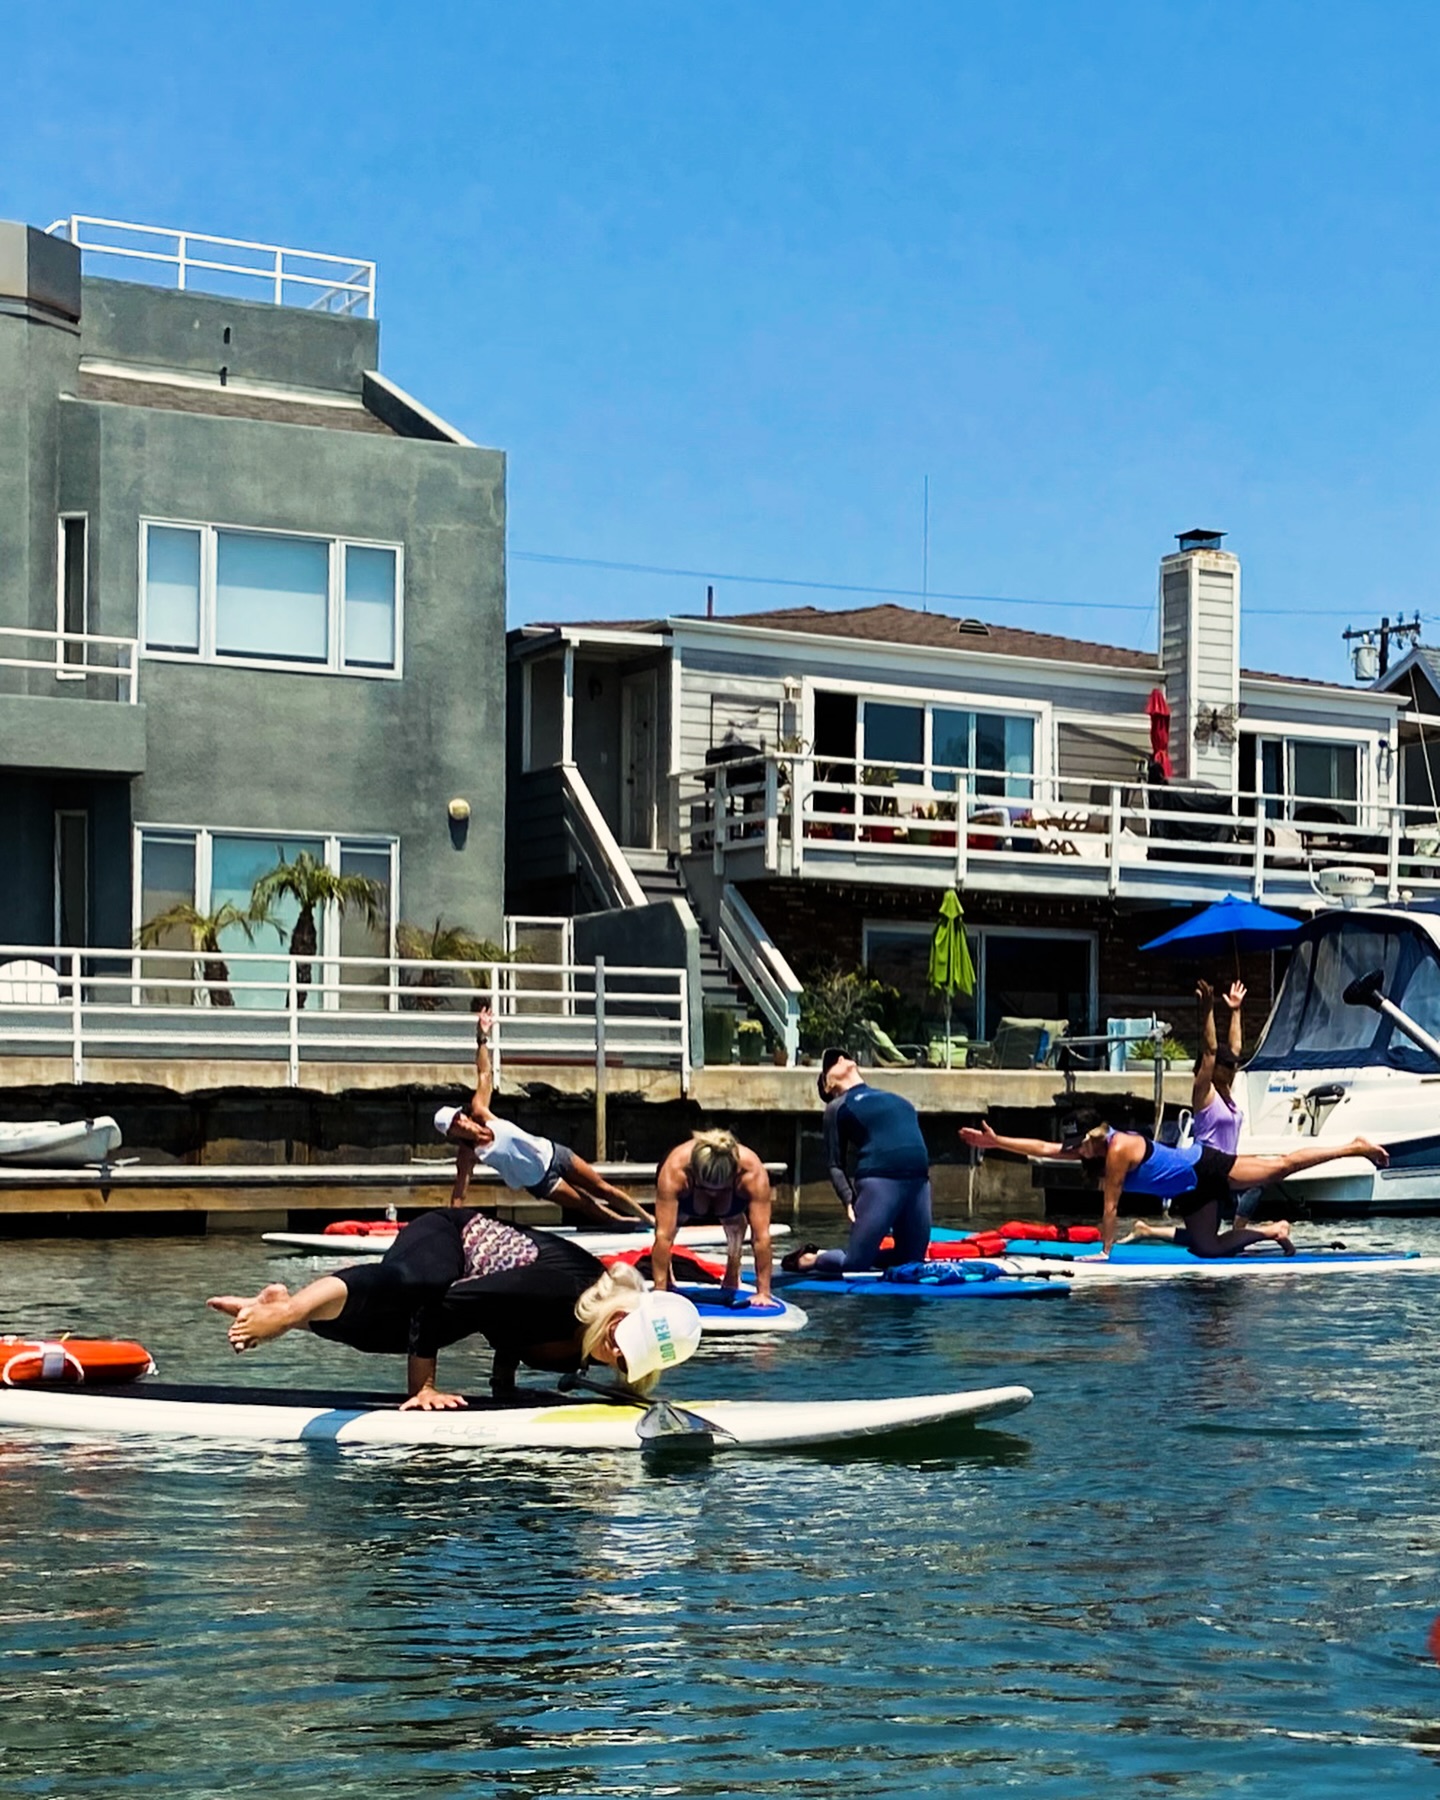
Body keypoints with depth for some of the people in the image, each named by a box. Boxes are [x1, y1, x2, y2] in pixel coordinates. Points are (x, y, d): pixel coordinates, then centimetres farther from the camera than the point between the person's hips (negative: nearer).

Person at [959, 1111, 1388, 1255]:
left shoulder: (1119, 1150, -25)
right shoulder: (1092, 1150, 1)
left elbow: (1111, 1207, -22)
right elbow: (1044, 1148, 2)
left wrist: (1104, 1251, -17)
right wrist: (997, 1142, -4)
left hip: (1206, 1168, -9)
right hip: (1190, 1193, 9)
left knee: (1280, 1165, -4)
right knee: (1205, 1248, 8)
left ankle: (1355, 1147, 6)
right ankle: (1270, 1231, 22)